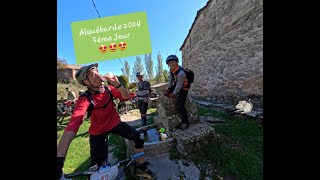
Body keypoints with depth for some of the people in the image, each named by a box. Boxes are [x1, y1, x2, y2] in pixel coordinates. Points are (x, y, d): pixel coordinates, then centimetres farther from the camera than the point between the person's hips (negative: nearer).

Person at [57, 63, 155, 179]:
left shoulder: (108, 89, -13)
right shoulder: (85, 99, -26)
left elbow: (126, 97, -19)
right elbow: (72, 127, -38)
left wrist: (117, 84, -36)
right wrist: (59, 160, -49)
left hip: (115, 123, 3)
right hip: (98, 131, -2)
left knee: (138, 138, -13)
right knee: (96, 165, 0)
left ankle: (141, 168, 10)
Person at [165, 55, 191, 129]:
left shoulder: (180, 73, -34)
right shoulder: (171, 69, -8)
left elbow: (179, 86, -25)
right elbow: (171, 79, 3)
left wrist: (173, 94, -14)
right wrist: (169, 89, 6)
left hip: (183, 88, -8)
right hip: (177, 85, 9)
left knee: (180, 105, -13)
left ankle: (186, 122, 4)